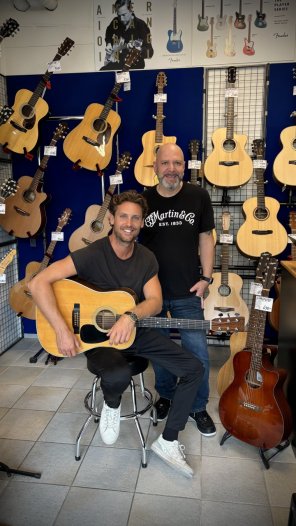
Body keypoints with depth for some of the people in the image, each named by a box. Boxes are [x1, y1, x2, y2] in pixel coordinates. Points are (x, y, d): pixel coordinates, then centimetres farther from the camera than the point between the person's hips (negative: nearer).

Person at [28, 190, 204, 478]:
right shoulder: (93, 254, -17)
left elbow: (155, 301, -8)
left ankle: (168, 441, 11)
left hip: (135, 331, 6)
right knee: (118, 375, -38)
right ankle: (111, 406, 2)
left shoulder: (147, 258, 1)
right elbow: (38, 283, -25)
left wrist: (131, 316, -31)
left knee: (194, 369, -4)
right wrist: (63, 330, -31)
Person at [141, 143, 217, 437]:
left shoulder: (198, 197, -1)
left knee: (198, 354, 2)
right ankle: (165, 396, 40)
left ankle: (199, 407, 27)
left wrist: (206, 277, -3)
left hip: (187, 292, 0)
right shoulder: (142, 200, -1)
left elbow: (205, 237, 4)